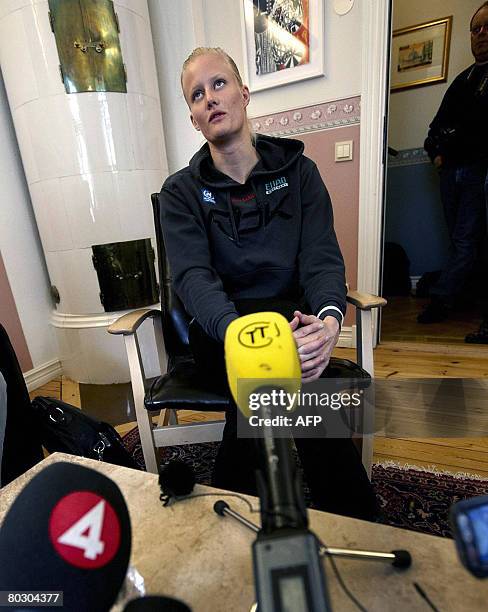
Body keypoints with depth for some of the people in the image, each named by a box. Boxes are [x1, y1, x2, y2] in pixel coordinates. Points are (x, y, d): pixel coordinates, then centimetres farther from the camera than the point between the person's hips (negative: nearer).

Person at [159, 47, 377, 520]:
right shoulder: (181, 192, 3)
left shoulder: (297, 170, 7)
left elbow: (321, 256, -4)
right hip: (219, 330, 0)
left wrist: (329, 318, -27)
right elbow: (192, 275, -14)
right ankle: (354, 520, -9)